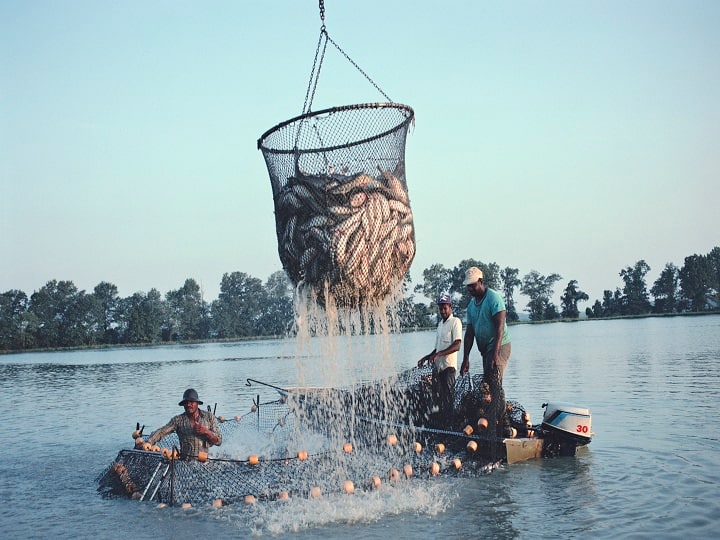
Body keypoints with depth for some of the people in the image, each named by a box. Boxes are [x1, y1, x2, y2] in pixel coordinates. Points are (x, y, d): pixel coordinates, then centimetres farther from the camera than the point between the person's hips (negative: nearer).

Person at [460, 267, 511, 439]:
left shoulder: (493, 298, -12)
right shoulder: (472, 305, 13)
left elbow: (500, 327, -20)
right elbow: (469, 333, 13)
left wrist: (495, 354, -27)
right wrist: (466, 358, 6)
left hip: (499, 347, -9)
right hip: (486, 349, 9)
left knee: (494, 385, -15)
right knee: (488, 385, 9)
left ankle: (492, 428, -19)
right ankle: (501, 423, 15)